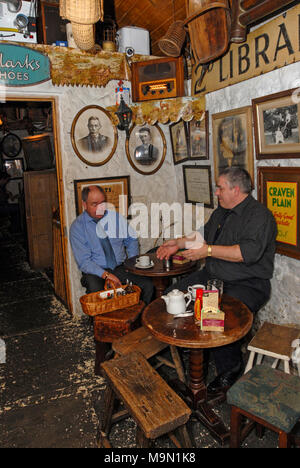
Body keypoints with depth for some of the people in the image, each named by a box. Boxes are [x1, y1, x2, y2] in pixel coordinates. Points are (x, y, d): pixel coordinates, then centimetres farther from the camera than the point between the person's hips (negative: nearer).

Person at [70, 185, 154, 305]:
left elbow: (131, 241, 15)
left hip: (120, 268, 3)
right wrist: (106, 275, -21)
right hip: (96, 272, -3)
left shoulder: (116, 217, 7)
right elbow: (83, 262, -9)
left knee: (147, 286, -21)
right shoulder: (77, 226, -4)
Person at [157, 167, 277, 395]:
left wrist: (208, 250, -25)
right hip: (213, 276, 8)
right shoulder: (221, 212, 15)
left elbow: (249, 252, -27)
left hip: (248, 284, -8)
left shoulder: (259, 215, -13)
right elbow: (204, 234, 30)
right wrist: (178, 243, 20)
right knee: (173, 295, -3)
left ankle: (230, 368, -3)